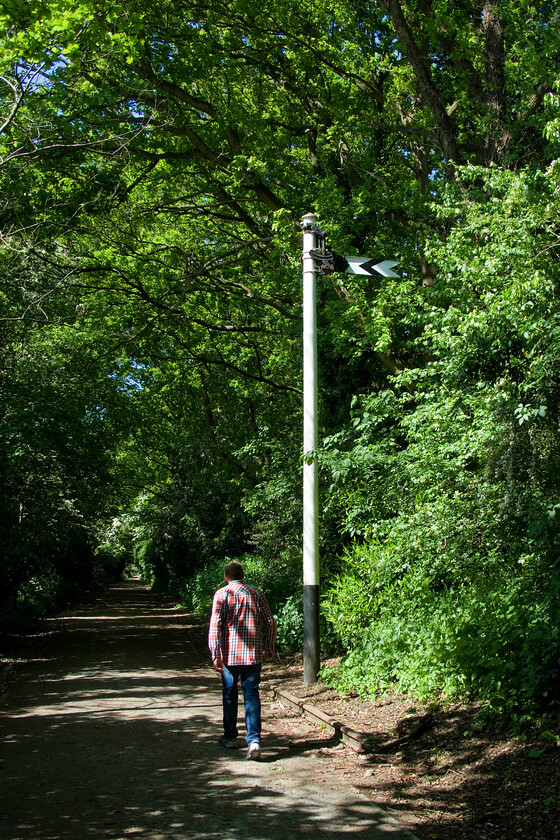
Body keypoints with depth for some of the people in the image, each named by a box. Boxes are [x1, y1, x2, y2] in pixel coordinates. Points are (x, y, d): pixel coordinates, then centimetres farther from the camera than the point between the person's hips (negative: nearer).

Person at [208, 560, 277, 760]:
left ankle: (230, 737, 26)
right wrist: (269, 647, 17)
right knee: (252, 695, 2)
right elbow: (270, 622, 6)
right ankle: (254, 740, -11)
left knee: (229, 696, 14)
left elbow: (215, 626, -11)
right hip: (254, 654, 1)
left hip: (229, 654, -1)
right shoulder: (256, 593, 6)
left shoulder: (222, 594, -3)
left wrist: (215, 654, -10)